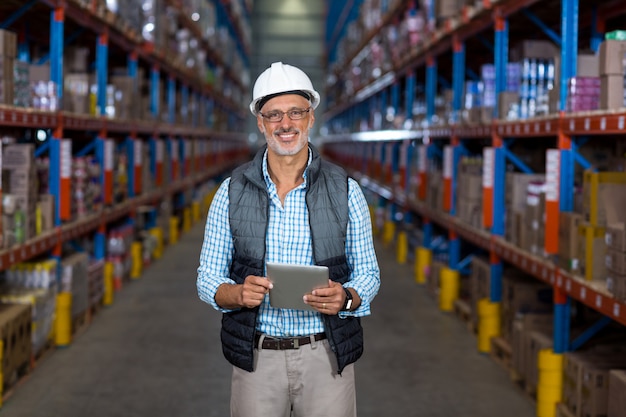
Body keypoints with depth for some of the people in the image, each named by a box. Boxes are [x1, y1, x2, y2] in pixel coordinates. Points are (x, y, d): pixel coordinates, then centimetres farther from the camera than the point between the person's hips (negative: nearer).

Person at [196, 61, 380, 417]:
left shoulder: (345, 190, -1)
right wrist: (238, 294, -19)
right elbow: (208, 279, 3)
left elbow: (367, 273, 4)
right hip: (257, 358, 0)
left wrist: (346, 298, -18)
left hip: (326, 356, 0)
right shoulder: (233, 191, 1)